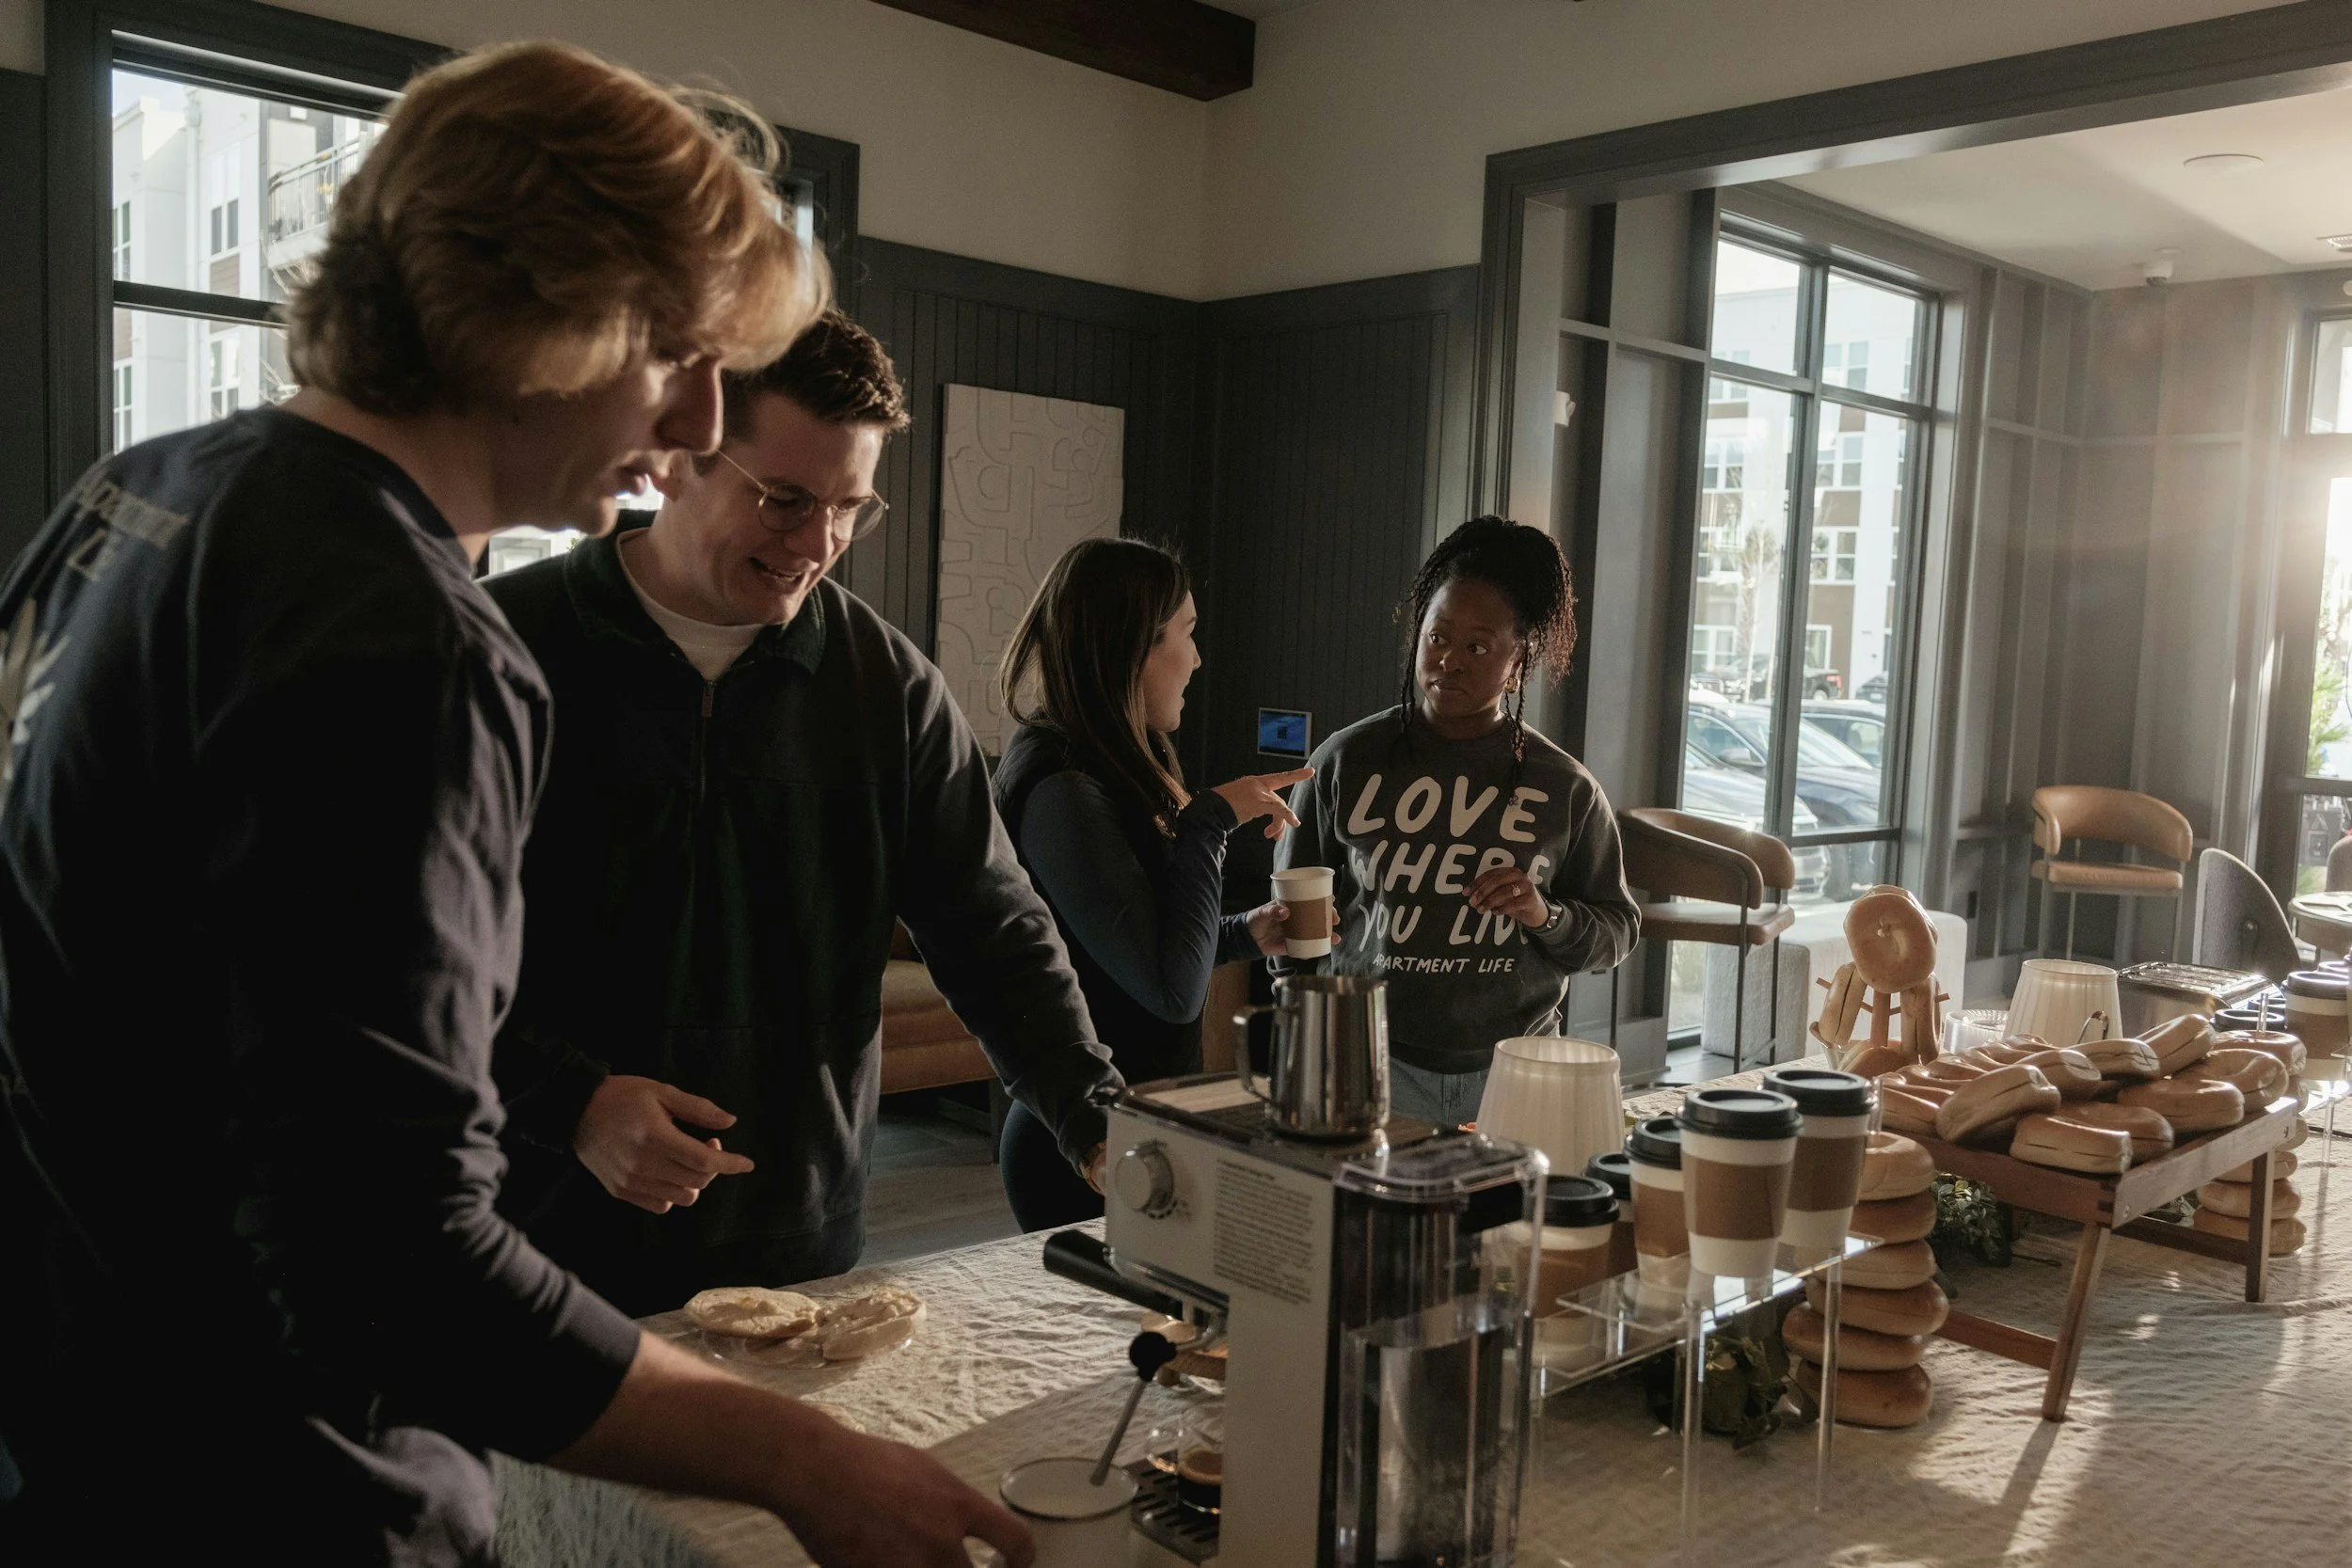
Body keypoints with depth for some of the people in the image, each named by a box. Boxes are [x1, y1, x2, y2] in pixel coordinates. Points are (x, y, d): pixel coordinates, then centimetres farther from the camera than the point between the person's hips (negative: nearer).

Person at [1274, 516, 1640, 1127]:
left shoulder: (1566, 789, 1)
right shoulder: (1346, 762, -1)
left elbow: (1616, 930, 7)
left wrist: (1546, 916, -12)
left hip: (1514, 1071, 1)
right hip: (1375, 1064, -1)